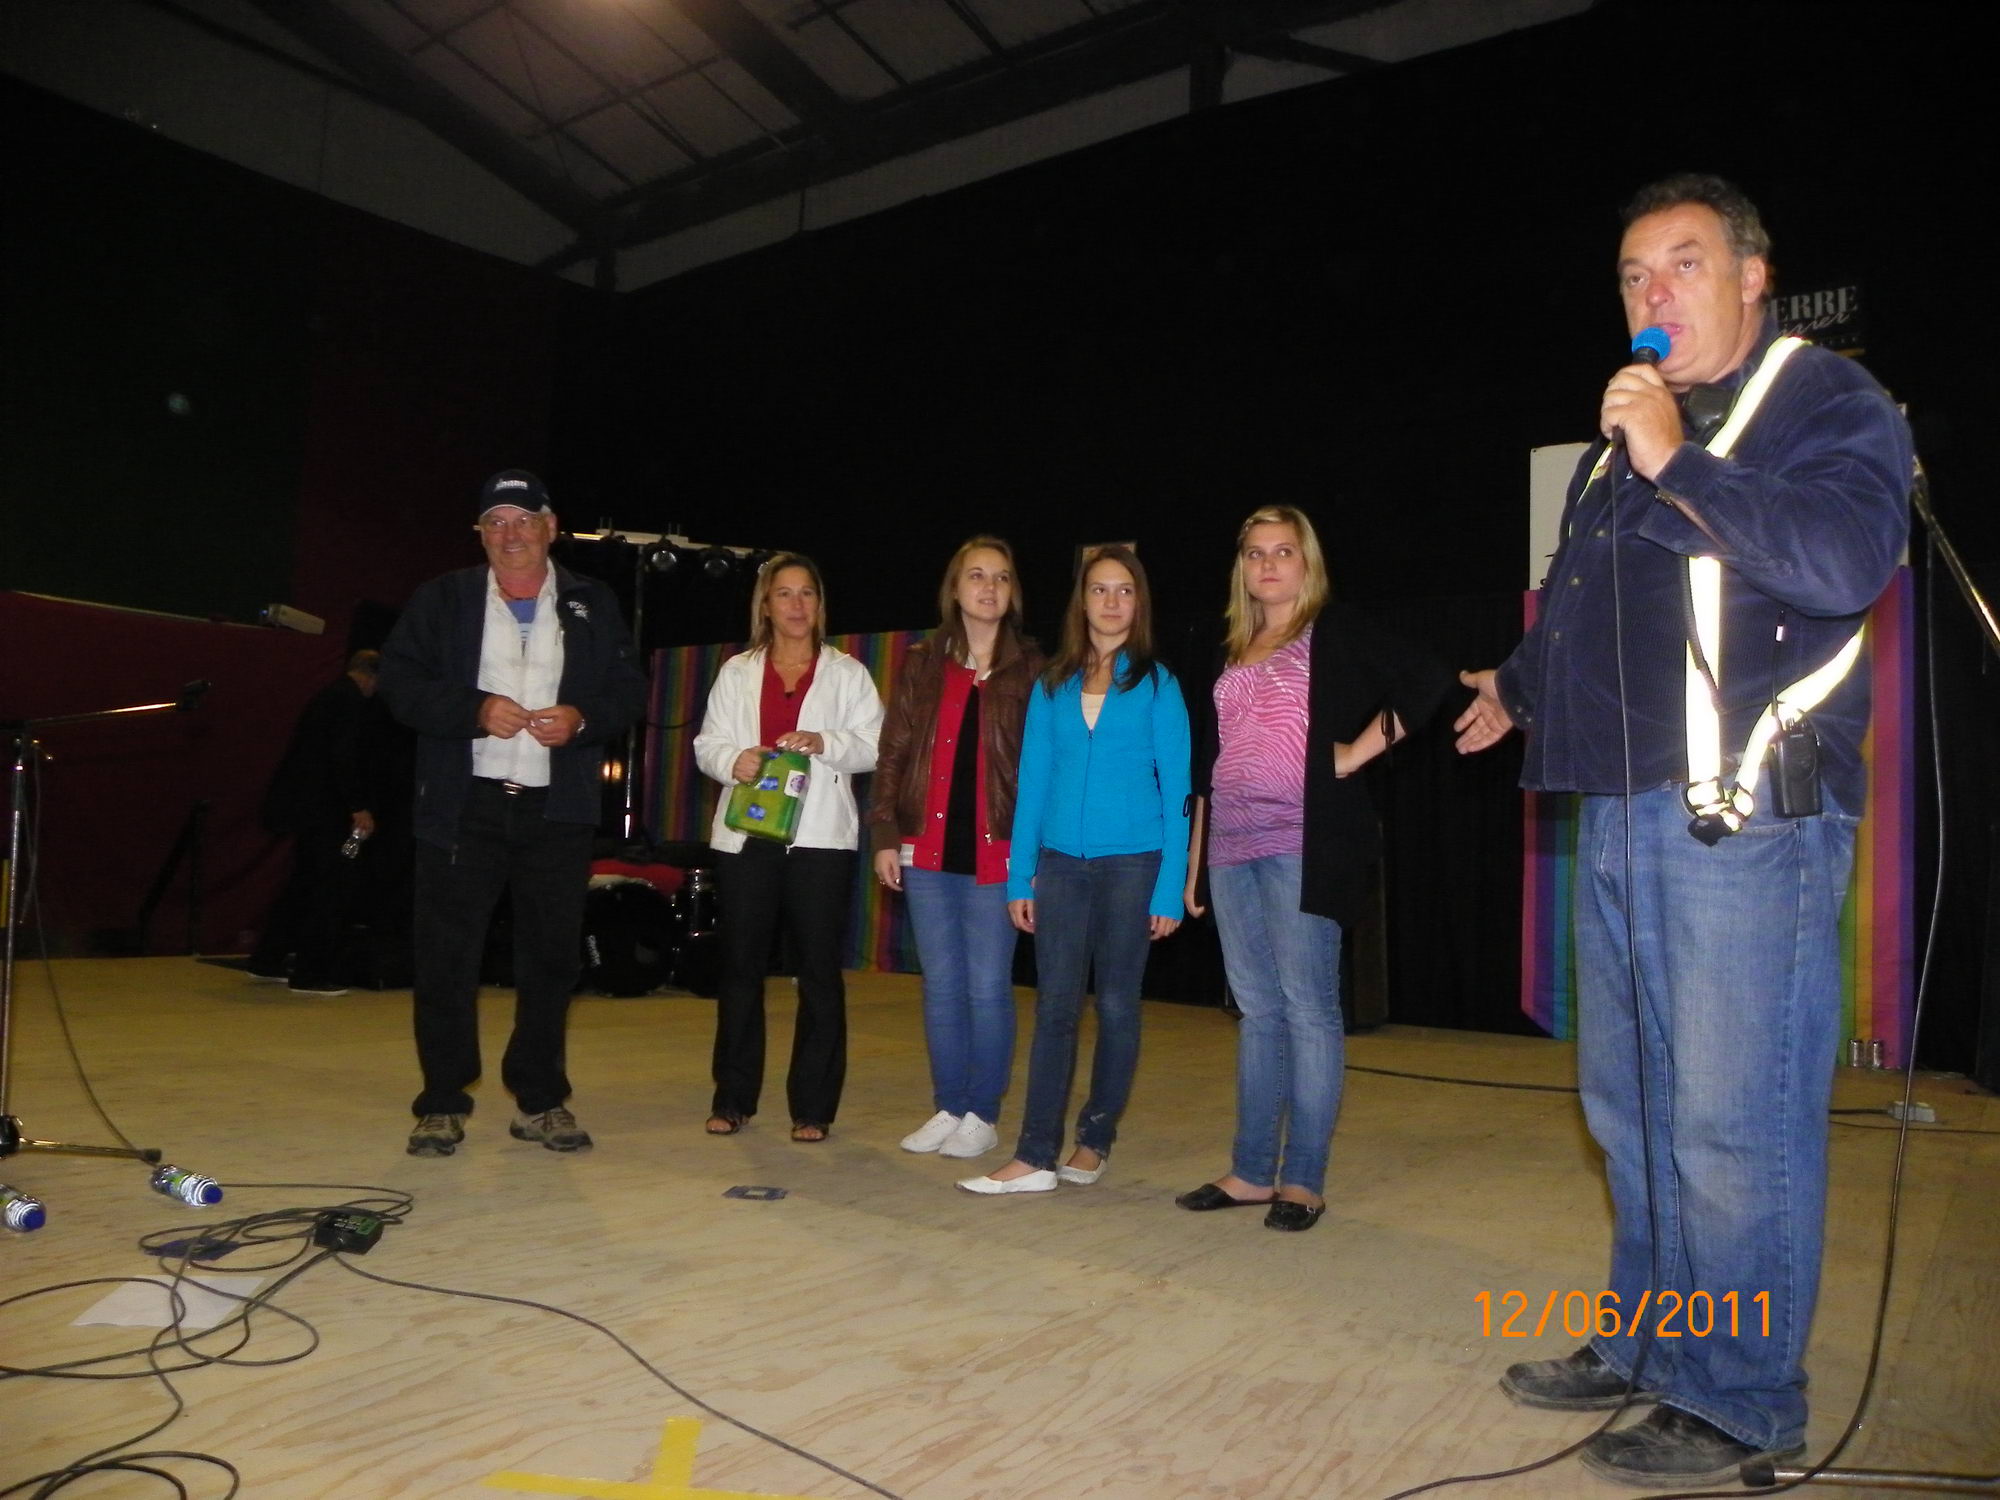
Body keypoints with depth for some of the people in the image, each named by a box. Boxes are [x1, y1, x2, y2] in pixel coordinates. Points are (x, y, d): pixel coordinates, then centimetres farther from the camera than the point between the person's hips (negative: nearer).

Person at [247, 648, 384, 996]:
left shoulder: (328, 694, 17)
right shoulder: (350, 699, -12)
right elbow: (344, 757, -21)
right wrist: (358, 807, -20)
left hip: (306, 804, 10)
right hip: (325, 808, -10)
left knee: (304, 883, 18)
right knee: (332, 887, -3)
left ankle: (268, 961, 25)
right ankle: (311, 974, 0)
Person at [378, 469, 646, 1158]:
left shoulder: (593, 605, 11)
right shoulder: (443, 599, 7)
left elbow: (629, 689, 10)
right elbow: (399, 681, 1)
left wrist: (583, 717, -11)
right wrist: (475, 709, -14)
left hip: (558, 810, 1)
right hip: (462, 807, -1)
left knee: (552, 957, 6)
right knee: (446, 957, 0)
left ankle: (541, 1101, 19)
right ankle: (441, 1105, 13)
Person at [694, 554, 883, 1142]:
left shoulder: (847, 672, 11)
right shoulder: (737, 671, 16)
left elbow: (876, 745, 3)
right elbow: (707, 743, 10)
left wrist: (825, 743, -14)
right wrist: (733, 759, -11)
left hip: (820, 837, -2)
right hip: (746, 835, 2)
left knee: (819, 971, 0)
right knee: (740, 966, 5)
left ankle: (813, 1106, 7)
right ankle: (733, 1099, 16)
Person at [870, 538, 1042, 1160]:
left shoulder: (1030, 668, 2)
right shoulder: (922, 663, 10)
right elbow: (894, 754, 10)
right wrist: (886, 836, 4)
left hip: (996, 852, -3)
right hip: (928, 851, 3)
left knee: (988, 989, 2)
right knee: (941, 986, 10)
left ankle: (982, 1115, 15)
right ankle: (948, 1107, 22)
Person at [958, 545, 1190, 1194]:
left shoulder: (1157, 684, 1)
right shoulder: (1052, 685, 9)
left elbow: (1176, 788, -2)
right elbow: (1032, 782, 9)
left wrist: (1170, 887, -8)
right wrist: (1020, 876, 3)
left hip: (1131, 862, -2)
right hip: (1060, 862, 2)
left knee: (1116, 1004, 6)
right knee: (1055, 1006, 0)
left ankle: (1095, 1139, 21)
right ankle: (1035, 1156, 1)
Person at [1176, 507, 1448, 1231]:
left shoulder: (1336, 634, 1)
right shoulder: (1233, 654, 19)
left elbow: (1427, 681, -11)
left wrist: (1357, 751, -11)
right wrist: (1194, 860, 17)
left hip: (1301, 844, -6)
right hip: (1232, 847, 6)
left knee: (1307, 1008, -4)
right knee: (1257, 1009, 9)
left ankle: (1303, 1180, 4)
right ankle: (1251, 1171, 16)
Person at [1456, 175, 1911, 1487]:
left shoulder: (1828, 401, -1)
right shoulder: (1625, 432, 22)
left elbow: (1846, 561, -20)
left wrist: (1677, 464, -17)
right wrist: (1519, 686, 47)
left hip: (1744, 821, -8)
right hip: (1620, 815, 8)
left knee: (1733, 1126, -4)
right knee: (1631, 1108, 14)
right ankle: (1646, 1344, 28)